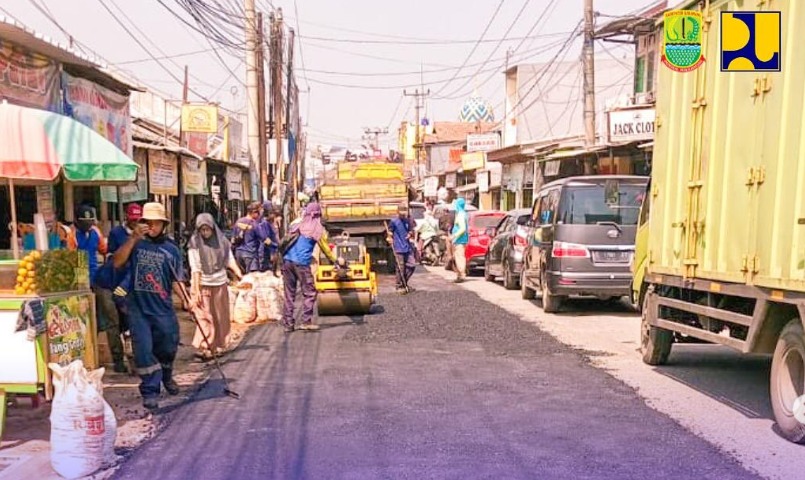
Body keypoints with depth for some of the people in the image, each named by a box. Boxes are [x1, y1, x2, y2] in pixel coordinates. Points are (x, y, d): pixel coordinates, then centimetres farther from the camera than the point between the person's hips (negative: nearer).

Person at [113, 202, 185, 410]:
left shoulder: (172, 250, 4)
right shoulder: (136, 244, 2)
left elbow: (176, 280, 3)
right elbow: (117, 263, -13)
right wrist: (133, 238, -19)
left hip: (164, 309, 2)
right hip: (138, 309, -1)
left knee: (168, 348, 14)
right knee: (144, 350, -4)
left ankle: (166, 377, 43)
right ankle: (150, 391, 9)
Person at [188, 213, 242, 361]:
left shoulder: (222, 241, 4)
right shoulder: (194, 244, -5)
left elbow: (230, 260, 2)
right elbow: (195, 268, -9)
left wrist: (241, 276, -13)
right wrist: (196, 290, -13)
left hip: (220, 284, 4)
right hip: (203, 285, -4)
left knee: (220, 317, 8)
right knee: (205, 317, -5)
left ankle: (217, 346, 19)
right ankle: (204, 348, -1)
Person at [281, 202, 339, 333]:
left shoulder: (296, 225, 16)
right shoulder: (317, 229, 3)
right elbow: (325, 248, 11)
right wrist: (336, 261, 24)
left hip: (287, 261, 5)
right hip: (301, 263, -5)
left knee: (289, 294, 9)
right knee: (310, 293, 4)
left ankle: (288, 324, 9)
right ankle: (306, 322, -3)